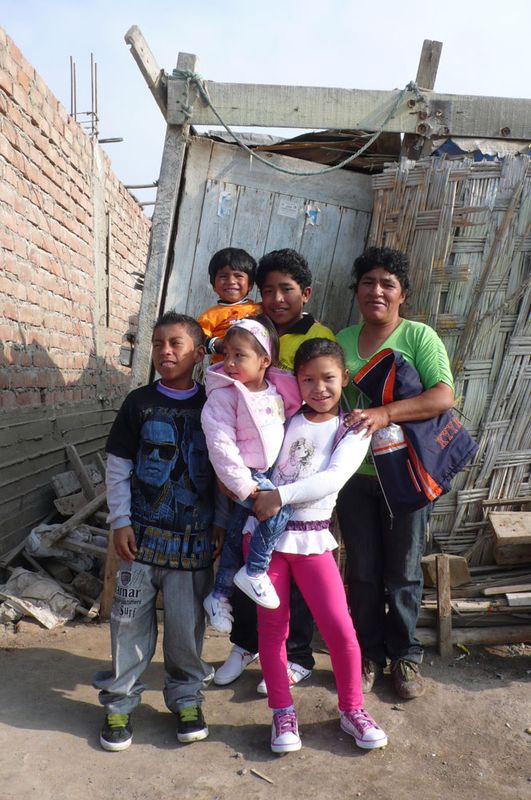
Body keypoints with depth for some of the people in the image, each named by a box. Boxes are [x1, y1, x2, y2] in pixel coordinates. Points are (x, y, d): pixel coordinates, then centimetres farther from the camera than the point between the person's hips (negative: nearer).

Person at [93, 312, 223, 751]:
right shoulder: (140, 403, -1)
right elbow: (118, 467, 2)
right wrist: (120, 522, -3)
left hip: (194, 538, 0)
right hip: (143, 533, 0)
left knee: (188, 623, 8)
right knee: (131, 620, 7)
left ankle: (186, 698, 30)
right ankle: (119, 702, 26)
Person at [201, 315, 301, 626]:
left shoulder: (278, 390, 4)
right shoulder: (224, 395, -14)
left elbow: (288, 427, 21)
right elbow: (221, 445, -19)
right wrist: (244, 486, -21)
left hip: (268, 473, 6)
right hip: (244, 475, -6)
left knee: (236, 534, 15)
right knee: (278, 511, -25)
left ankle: (220, 596, 29)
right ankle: (255, 573, -4)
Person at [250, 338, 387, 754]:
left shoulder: (353, 431, -2)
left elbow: (334, 478, -18)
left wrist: (282, 495, -24)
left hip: (312, 538, -1)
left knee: (340, 627, 0)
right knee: (272, 626, 8)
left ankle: (352, 709, 24)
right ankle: (283, 713, 26)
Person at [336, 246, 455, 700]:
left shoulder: (419, 336, -6)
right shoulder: (343, 340, 7)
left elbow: (444, 396, -18)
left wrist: (385, 414, -31)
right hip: (355, 475, 3)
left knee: (404, 573, 10)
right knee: (362, 573, 12)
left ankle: (405, 655, 31)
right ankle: (368, 655, 31)